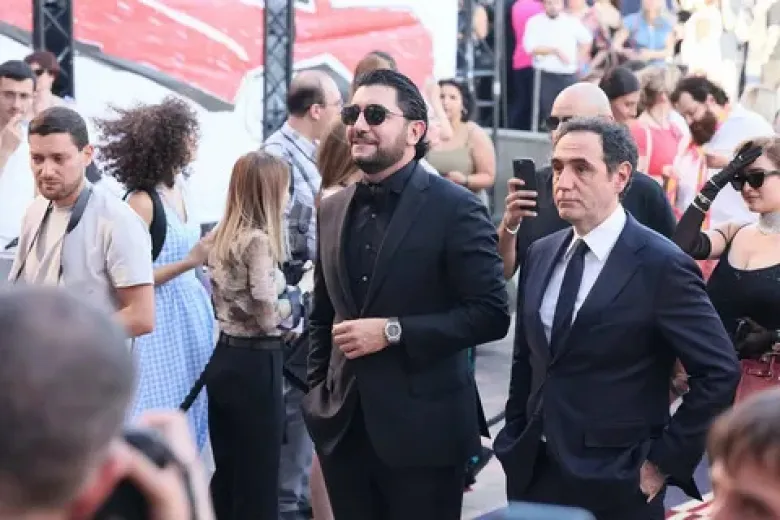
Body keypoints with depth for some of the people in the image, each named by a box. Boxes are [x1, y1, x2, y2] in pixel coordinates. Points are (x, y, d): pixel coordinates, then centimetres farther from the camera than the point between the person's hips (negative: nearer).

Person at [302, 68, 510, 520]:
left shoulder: (455, 208, -8)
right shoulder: (333, 210, 10)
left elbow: (491, 314, -14)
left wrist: (393, 331, -19)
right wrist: (318, 391, 11)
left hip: (422, 428, -5)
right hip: (343, 425, 5)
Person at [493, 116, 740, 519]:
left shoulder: (661, 265, -13)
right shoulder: (540, 255, 7)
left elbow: (719, 373, -14)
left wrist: (666, 461, -12)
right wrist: (514, 441, 10)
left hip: (614, 486, -5)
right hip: (533, 472, 6)